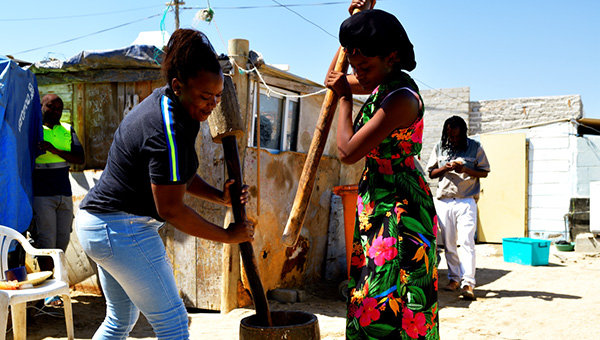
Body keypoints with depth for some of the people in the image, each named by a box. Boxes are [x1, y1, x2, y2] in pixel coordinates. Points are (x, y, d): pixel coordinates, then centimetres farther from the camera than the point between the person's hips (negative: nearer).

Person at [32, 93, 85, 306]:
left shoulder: (67, 130, 12)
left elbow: (80, 159, -1)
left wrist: (54, 150, -14)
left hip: (64, 195, 5)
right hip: (41, 195, -4)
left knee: (62, 241, 6)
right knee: (46, 242, -5)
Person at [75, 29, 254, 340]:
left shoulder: (164, 101, 5)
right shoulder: (169, 132, -26)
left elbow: (174, 174, 15)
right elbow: (171, 209, -22)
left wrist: (220, 196, 2)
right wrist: (227, 235, -12)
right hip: (123, 230, -11)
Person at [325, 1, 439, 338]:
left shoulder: (402, 98, -22)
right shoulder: (382, 83, 7)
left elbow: (348, 151, -20)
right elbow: (335, 79, 25)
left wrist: (345, 98, -7)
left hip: (398, 209, -10)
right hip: (379, 207, 10)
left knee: (387, 304, -6)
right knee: (373, 301, 16)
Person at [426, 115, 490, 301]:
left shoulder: (475, 147, 3)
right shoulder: (439, 147, 10)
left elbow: (484, 172, 5)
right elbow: (431, 173, 12)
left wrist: (465, 170, -13)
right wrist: (444, 168, -8)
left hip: (466, 201, -3)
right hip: (444, 201, 3)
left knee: (466, 241, -12)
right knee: (448, 243, 6)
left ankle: (468, 284, -14)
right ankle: (454, 278, 18)